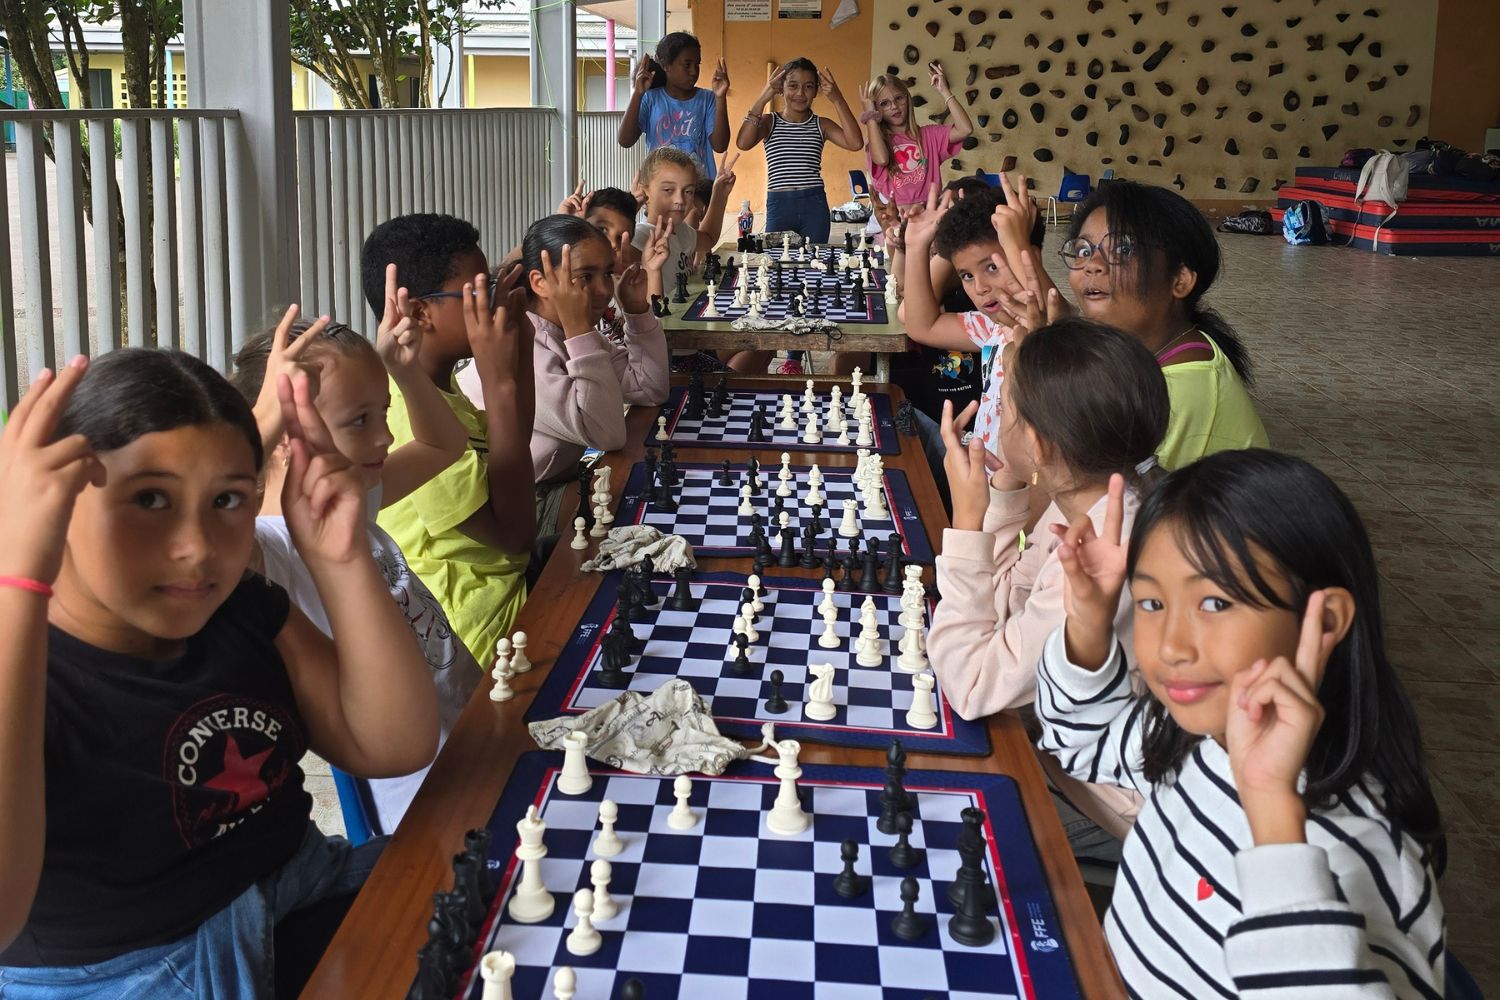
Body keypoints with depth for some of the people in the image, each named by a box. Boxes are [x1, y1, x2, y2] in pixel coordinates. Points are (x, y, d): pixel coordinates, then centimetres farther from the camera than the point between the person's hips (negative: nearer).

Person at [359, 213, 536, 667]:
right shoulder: (412, 414, -27)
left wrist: (521, 344, 5)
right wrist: (498, 380, -31)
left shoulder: (438, 387, 5)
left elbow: (511, 446, 17)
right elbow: (513, 533, -29)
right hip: (483, 628, -10)